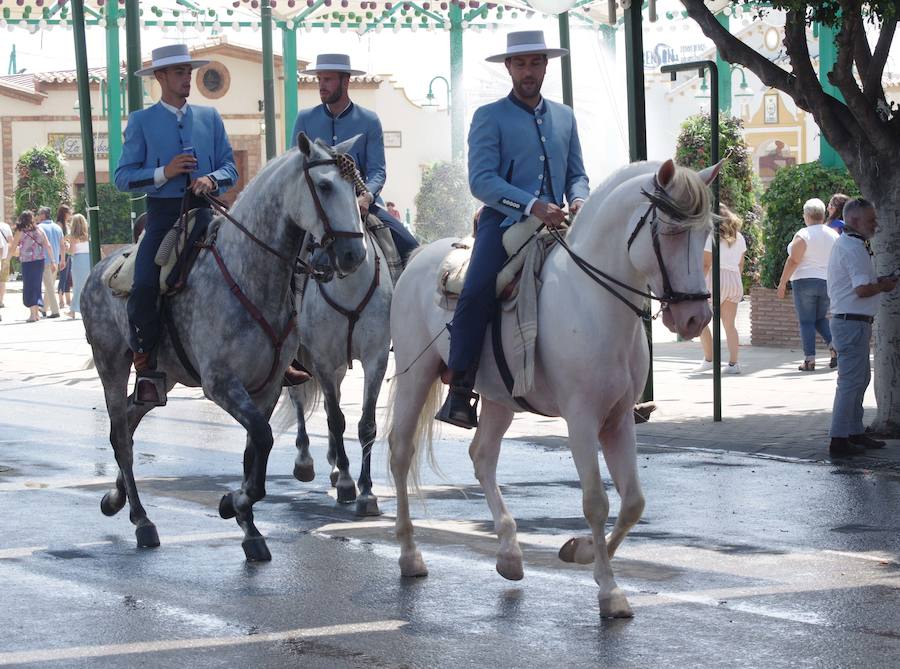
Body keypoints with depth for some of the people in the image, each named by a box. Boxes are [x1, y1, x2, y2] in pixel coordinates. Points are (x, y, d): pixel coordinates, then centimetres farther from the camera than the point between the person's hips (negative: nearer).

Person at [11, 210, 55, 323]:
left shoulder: (20, 232, -4)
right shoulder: (40, 230, 4)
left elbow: (13, 250, -4)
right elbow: (48, 246, 1)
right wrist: (52, 261, 5)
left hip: (27, 262, -4)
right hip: (40, 261, 4)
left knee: (29, 287, 2)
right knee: (36, 286, 16)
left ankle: (33, 314, -7)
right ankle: (37, 312, 20)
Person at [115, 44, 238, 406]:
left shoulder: (210, 117, 15)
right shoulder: (141, 121, 7)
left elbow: (230, 168, 13)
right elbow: (123, 177, 2)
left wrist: (212, 179, -10)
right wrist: (164, 173, -12)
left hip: (203, 212, 2)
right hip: (163, 215, -2)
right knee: (144, 287, -21)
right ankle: (146, 368, -9)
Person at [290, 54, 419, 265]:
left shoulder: (369, 121, 6)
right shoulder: (305, 119, 9)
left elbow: (377, 171, 0)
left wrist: (367, 196, -22)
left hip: (361, 202, 0)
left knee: (409, 247, -17)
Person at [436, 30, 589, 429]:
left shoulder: (564, 117, 20)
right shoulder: (489, 117, 3)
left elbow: (576, 174, 22)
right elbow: (481, 180, -8)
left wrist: (579, 200, -3)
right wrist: (533, 206, -20)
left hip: (555, 225, 5)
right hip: (504, 222, -5)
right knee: (477, 294, -27)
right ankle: (459, 392, -23)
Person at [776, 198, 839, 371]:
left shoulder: (803, 235, -10)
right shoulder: (833, 235, 7)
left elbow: (793, 261, -14)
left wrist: (782, 283, -9)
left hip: (805, 281, -5)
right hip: (828, 283, 5)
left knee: (806, 321, 0)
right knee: (820, 318, 19)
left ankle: (810, 360, -5)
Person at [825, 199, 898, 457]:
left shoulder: (845, 245, 16)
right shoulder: (853, 249, -18)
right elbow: (862, 289, -24)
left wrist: (879, 281, 11)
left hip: (849, 322, 11)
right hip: (853, 322, -11)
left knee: (860, 378, 18)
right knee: (850, 382, -8)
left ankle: (855, 433, 26)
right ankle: (839, 441, -7)